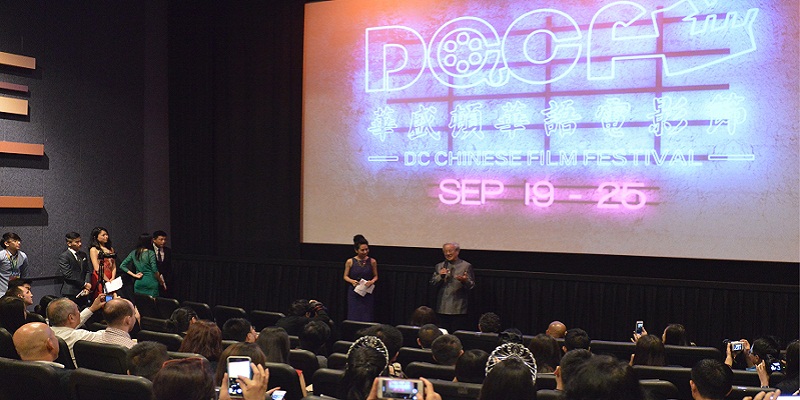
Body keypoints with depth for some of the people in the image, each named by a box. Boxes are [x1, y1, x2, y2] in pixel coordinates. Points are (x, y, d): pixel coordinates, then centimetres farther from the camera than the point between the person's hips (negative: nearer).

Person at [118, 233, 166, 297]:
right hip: (150, 282, -5)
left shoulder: (133, 253, 7)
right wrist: (161, 281, 1)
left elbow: (122, 266, 8)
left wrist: (134, 275, 7)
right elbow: (154, 270, -11)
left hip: (138, 283, 5)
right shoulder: (150, 253, -8)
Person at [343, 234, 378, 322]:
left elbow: (376, 276, 9)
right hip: (354, 294, 0)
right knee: (354, 318, -2)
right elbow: (345, 276, 7)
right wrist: (352, 281, -13)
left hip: (368, 294, 0)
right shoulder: (350, 262, -1)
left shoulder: (372, 261, 1)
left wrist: (372, 281, -12)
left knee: (367, 318, -2)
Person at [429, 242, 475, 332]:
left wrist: (465, 281, -23)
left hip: (458, 309, -3)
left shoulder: (466, 266, 4)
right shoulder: (439, 266, 15)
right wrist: (440, 276, -9)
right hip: (443, 308, 3)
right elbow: (432, 283, 9)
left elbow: (471, 285, -1)